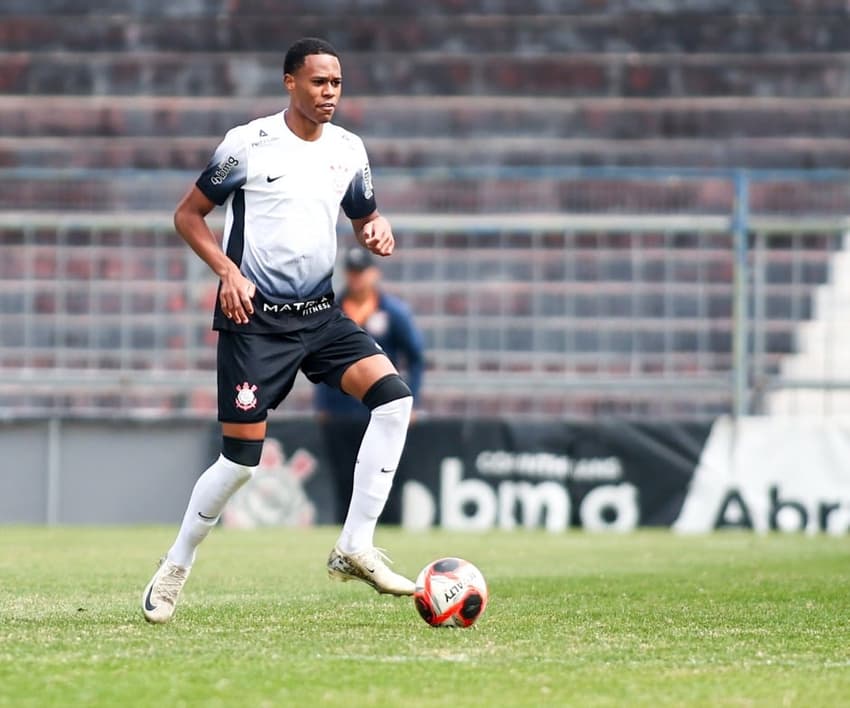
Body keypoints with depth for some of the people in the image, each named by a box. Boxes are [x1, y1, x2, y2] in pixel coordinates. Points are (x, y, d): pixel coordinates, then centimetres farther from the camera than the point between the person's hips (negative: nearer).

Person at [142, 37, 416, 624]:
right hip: (255, 317, -5)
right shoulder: (248, 144, -8)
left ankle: (356, 548, -12)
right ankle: (177, 566, 16)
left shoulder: (348, 150, 7)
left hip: (320, 313, 5)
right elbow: (188, 214, 0)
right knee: (242, 458, -7)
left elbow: (366, 216, 22)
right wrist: (228, 271, -14)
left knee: (395, 396, -17)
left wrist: (379, 232, -3)